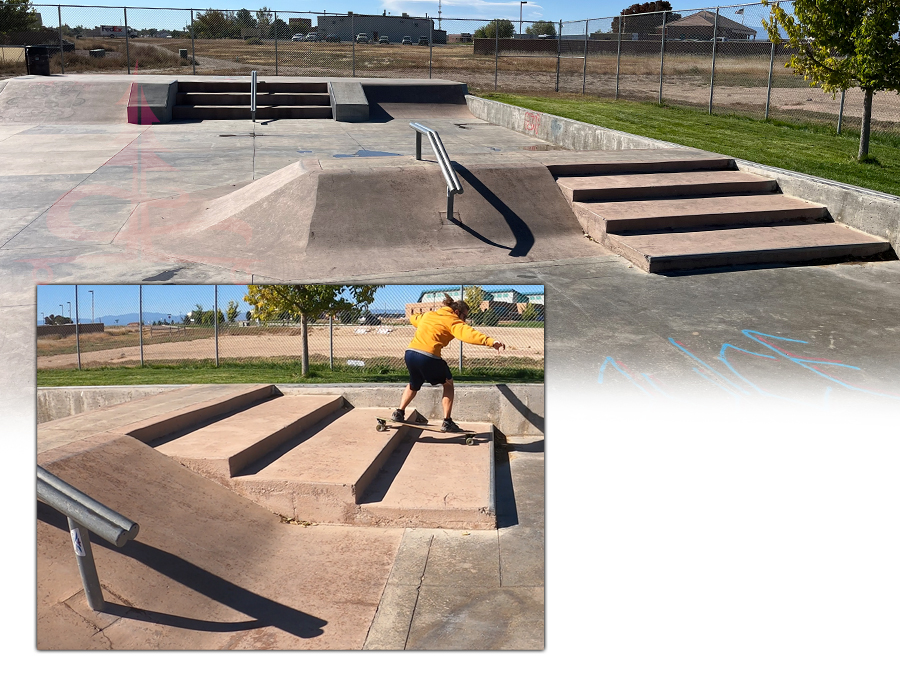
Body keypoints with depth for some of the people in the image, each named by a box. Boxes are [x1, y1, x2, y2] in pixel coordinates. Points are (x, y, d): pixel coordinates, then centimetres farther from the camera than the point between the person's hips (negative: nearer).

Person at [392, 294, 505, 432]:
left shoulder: (428, 315, 23)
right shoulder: (452, 321, 3)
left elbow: (413, 319, 43)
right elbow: (468, 334, -16)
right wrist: (490, 341, -28)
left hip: (410, 353, 6)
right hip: (428, 357, -6)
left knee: (414, 385, 33)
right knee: (448, 384, 16)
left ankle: (399, 413, 31)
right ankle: (447, 422, 13)